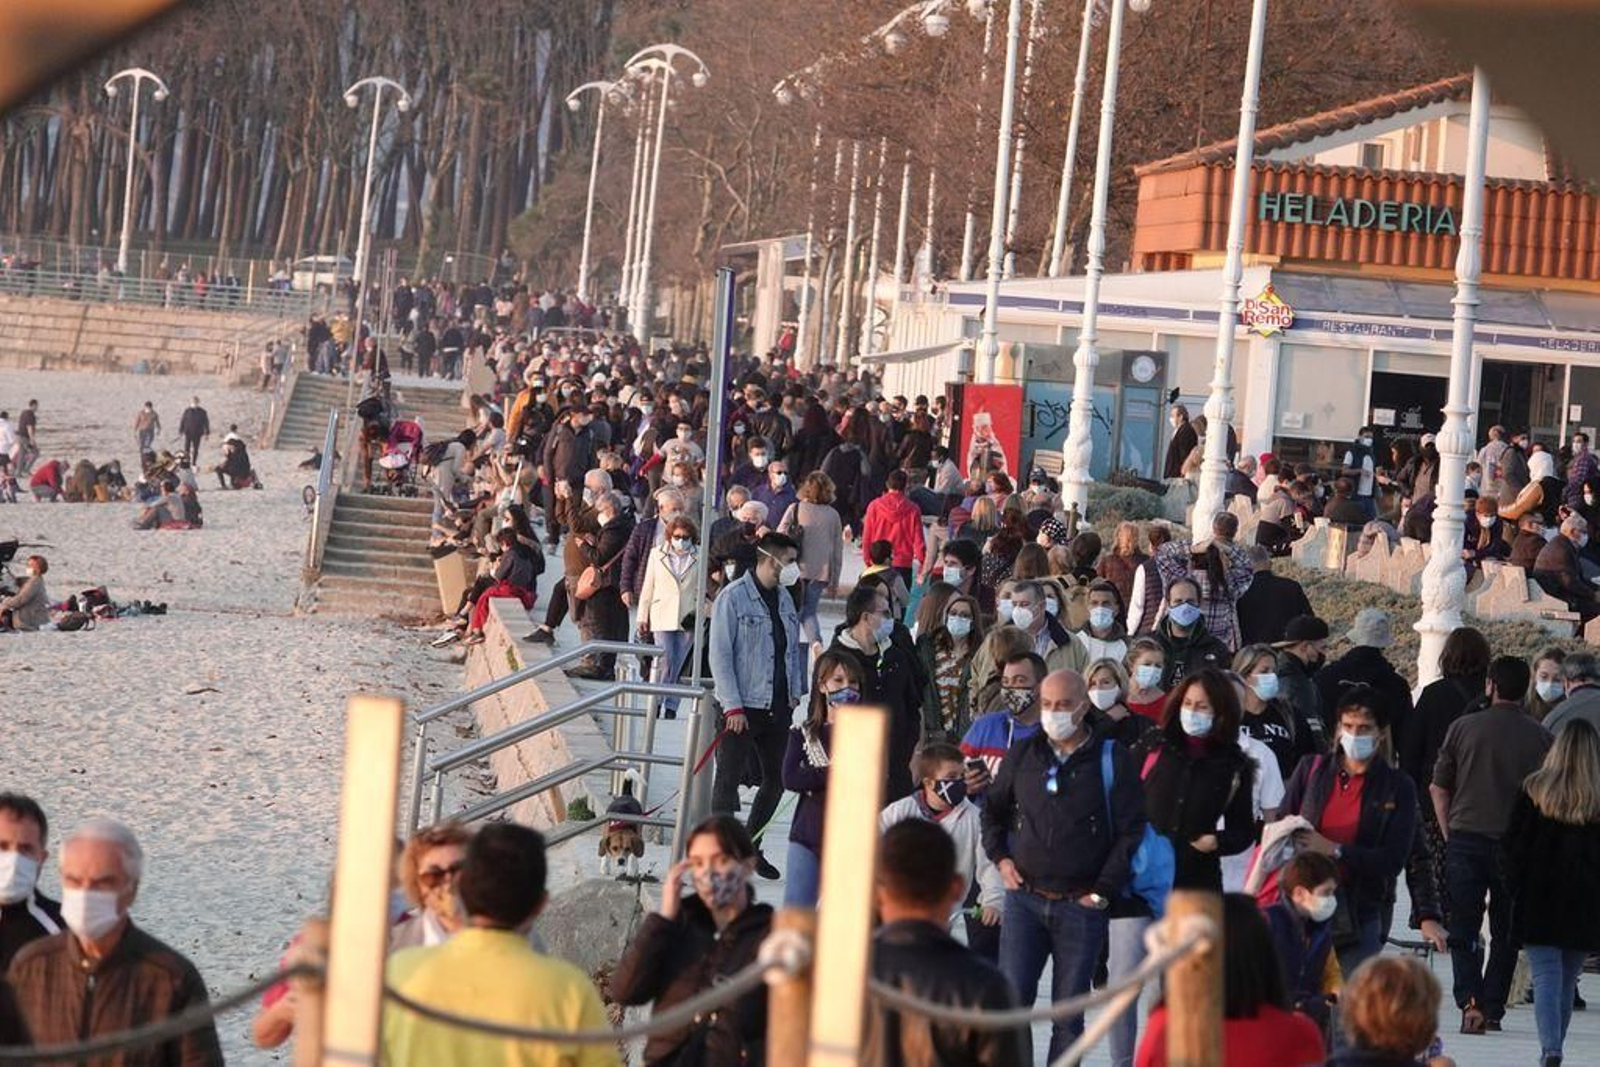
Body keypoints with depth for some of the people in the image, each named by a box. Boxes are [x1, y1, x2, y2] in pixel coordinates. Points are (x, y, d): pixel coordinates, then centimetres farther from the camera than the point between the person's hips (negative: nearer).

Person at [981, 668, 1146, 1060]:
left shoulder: (1113, 760, -2)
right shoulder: (1022, 755, 8)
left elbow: (1131, 830, -3)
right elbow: (993, 810, 23)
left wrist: (1103, 891, -7)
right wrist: (1000, 858, 8)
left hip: (1081, 906, -2)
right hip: (1024, 900, 2)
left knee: (1069, 1015, 4)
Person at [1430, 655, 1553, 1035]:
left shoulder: (1463, 728, 0)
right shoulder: (1539, 737, -3)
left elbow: (1438, 789, 5)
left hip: (1465, 838, 0)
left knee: (1464, 929, 4)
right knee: (1506, 933, 12)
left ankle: (1470, 1001, -15)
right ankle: (1492, 1009, 12)